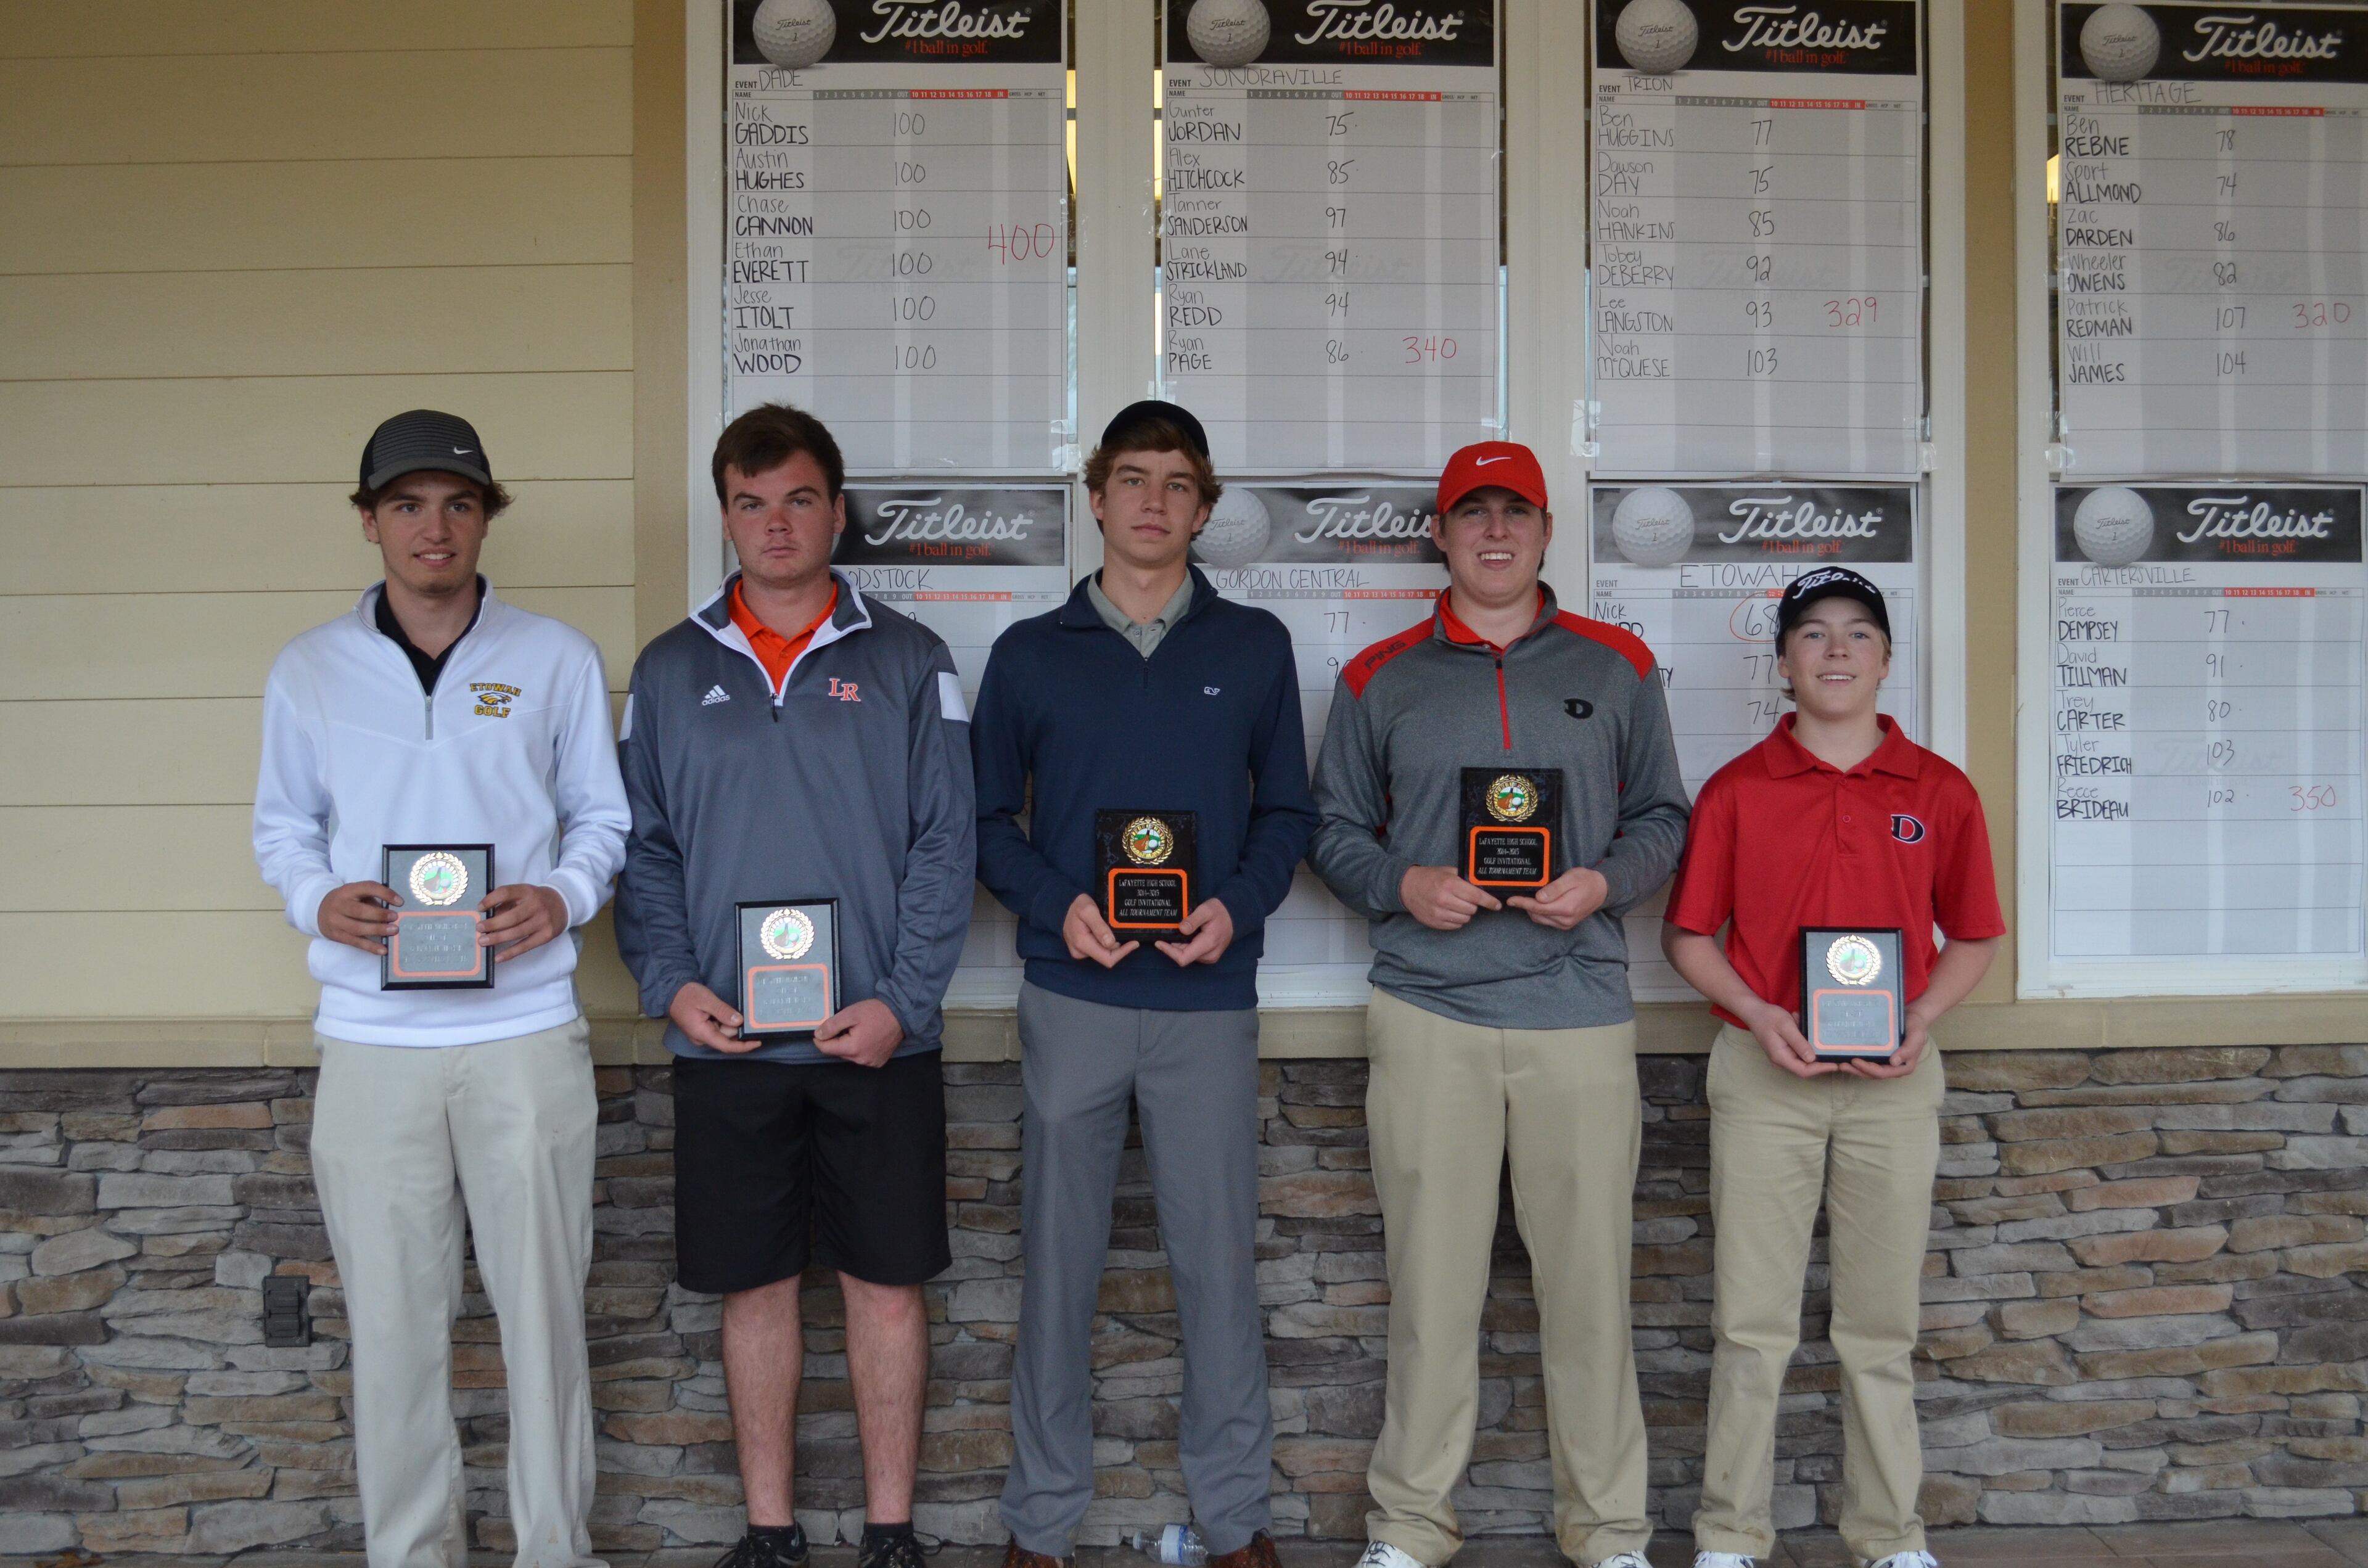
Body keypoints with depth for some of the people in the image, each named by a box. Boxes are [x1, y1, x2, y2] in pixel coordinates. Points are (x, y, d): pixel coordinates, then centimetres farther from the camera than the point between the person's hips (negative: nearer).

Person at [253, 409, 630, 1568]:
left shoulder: (557, 659, 4)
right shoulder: (309, 670, 7)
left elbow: (601, 815, 9)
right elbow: (282, 823, 15)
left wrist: (564, 896, -11)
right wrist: (318, 900, -6)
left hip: (527, 1029, -1)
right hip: (370, 1038, 1)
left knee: (543, 1299, 6)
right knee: (392, 1310, 8)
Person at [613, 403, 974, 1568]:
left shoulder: (907, 661, 1)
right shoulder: (670, 671, 7)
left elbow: (944, 844, -3)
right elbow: (643, 845, 7)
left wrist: (902, 1002, -12)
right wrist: (669, 981, -8)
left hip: (878, 1036, -1)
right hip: (726, 1039, 2)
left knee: (885, 1284, 6)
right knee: (754, 1286, 11)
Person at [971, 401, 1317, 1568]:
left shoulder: (1255, 647, 7)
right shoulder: (1030, 654, 6)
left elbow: (1288, 809, 9)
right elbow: (987, 818, 7)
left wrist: (1240, 903, -9)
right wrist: (1056, 902, -10)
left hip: (1208, 999, 0)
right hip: (1071, 997, 0)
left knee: (1217, 1256, 6)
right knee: (1058, 1255, 7)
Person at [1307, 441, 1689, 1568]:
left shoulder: (1618, 668, 11)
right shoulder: (1378, 677, 9)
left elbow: (1662, 816, 13)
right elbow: (1333, 828, 11)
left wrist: (1604, 883, -6)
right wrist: (1403, 885, -8)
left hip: (1580, 1012, 1)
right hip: (1427, 1014, 0)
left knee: (1588, 1272, 4)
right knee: (1430, 1272, 4)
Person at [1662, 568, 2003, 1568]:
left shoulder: (1940, 793, 4)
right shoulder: (1736, 790, 1)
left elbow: (1974, 936, 10)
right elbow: (1688, 935, 4)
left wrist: (1922, 1016, -7)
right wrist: (1758, 1015, -11)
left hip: (1893, 1079, 1)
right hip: (1764, 1072, -1)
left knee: (1882, 1324, 10)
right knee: (1752, 1318, 4)